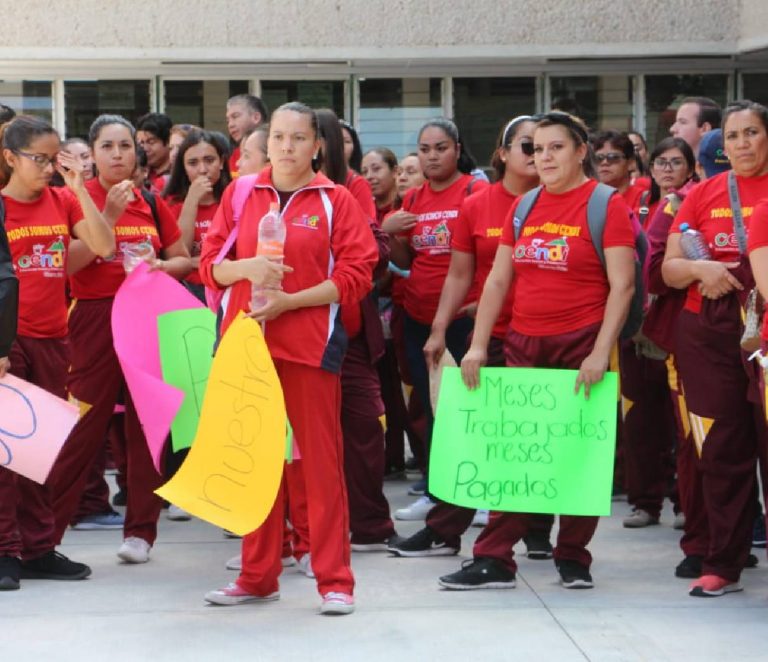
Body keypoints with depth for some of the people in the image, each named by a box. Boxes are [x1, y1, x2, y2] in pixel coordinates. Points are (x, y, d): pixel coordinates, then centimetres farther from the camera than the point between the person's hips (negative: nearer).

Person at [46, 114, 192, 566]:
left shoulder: (152, 204, 10)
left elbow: (184, 260, 16)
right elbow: (69, 264, -13)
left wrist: (160, 266, -5)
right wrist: (109, 215, -18)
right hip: (96, 319, -4)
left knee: (148, 426, 4)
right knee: (84, 427, -6)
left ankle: (141, 531, 12)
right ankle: (45, 529, 1)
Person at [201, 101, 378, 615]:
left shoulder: (335, 200, 2)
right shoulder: (240, 195, 10)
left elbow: (356, 274, -4)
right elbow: (211, 265, 10)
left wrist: (290, 300, -13)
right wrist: (247, 267, -12)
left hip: (310, 344, -3)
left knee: (321, 460, -3)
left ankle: (335, 580, 2)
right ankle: (258, 576, 17)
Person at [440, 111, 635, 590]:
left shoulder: (606, 206, -4)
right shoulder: (523, 208, 11)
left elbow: (622, 285, -10)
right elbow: (498, 280, 12)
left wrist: (600, 352, -17)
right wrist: (478, 346, 4)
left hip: (581, 345, -5)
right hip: (525, 345, 5)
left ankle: (573, 558, 13)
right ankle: (494, 560, 4)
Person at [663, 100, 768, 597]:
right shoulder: (704, 194, 10)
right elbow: (669, 269, 10)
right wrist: (698, 268, -11)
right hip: (709, 333, 3)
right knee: (723, 450, 6)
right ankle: (723, 565, 12)